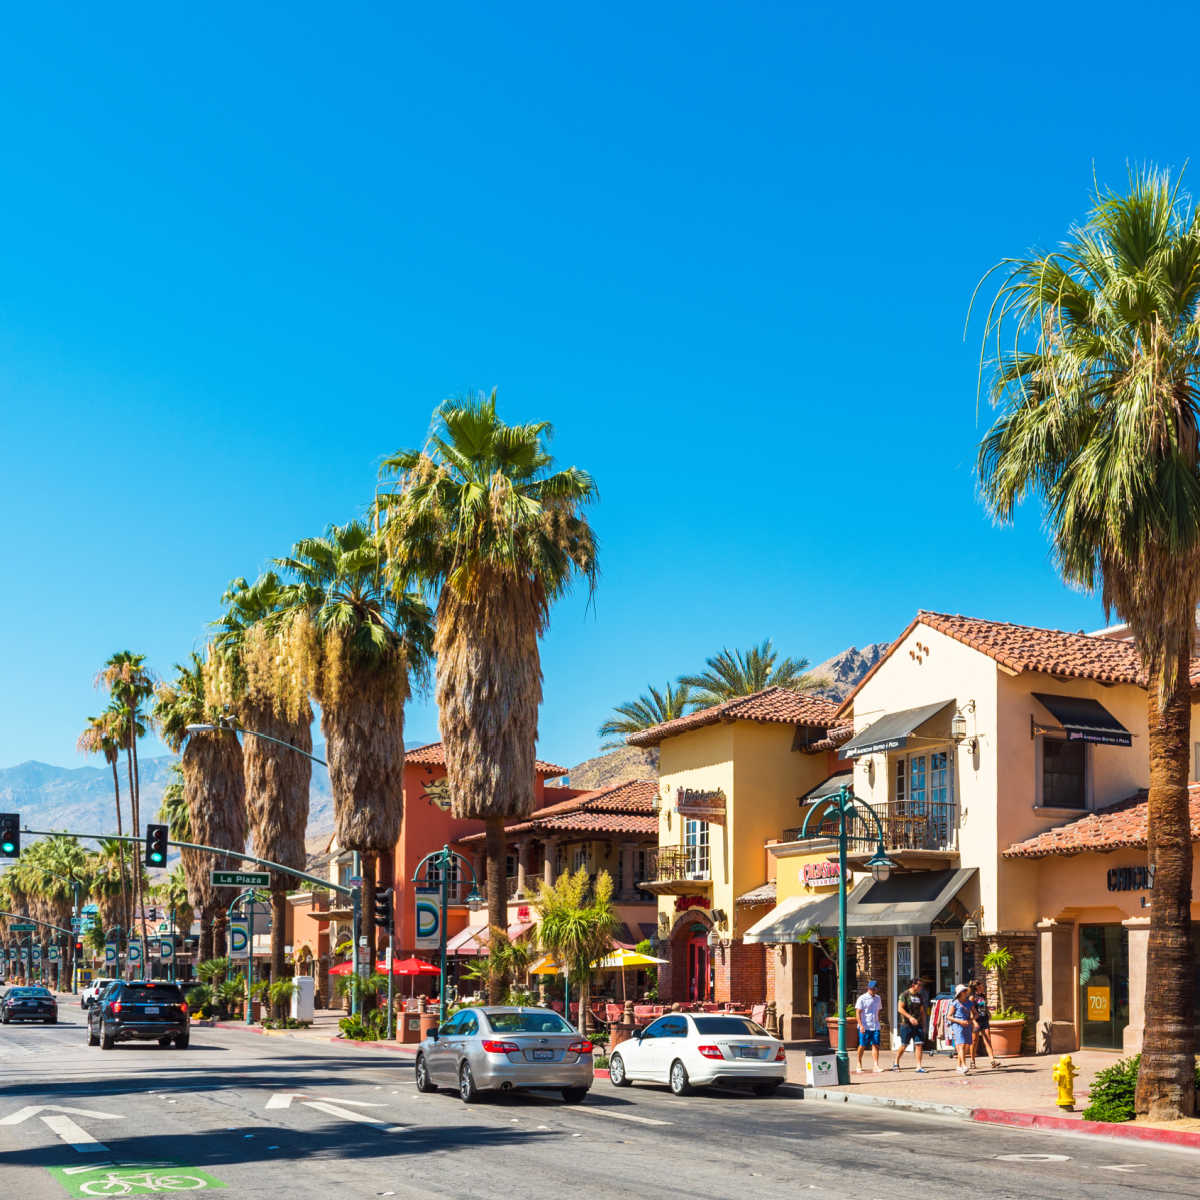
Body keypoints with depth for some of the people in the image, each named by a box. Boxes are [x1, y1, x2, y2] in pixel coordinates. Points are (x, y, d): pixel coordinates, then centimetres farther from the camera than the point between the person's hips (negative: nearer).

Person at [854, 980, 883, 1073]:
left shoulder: (878, 998, 13)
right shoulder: (862, 999, -5)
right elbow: (858, 1013, -8)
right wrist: (861, 1025, -16)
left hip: (875, 1027, 4)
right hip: (865, 1026, -4)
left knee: (875, 1045, -5)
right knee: (862, 1045, 3)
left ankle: (876, 1065, -8)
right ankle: (859, 1064, 18)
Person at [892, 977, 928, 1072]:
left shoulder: (920, 996, 13)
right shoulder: (904, 995, -6)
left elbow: (922, 1011, 18)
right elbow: (900, 1008, -13)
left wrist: (924, 1025, 13)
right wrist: (910, 1017, -23)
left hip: (918, 1025, 5)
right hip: (907, 1024, -5)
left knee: (919, 1045, -5)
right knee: (904, 1046, 2)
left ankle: (919, 1067, -4)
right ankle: (896, 1063, 23)